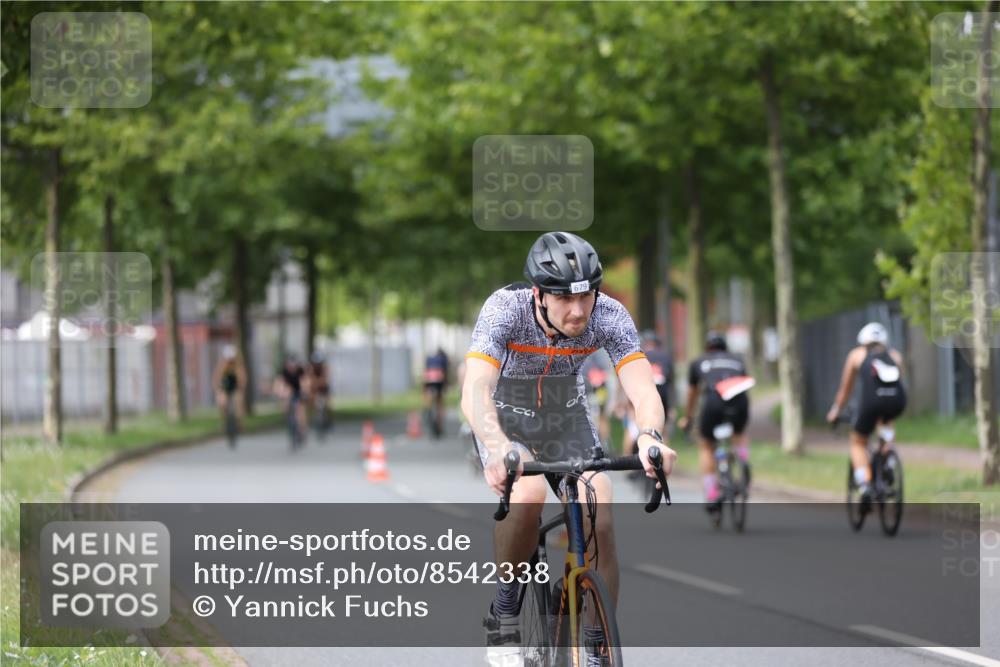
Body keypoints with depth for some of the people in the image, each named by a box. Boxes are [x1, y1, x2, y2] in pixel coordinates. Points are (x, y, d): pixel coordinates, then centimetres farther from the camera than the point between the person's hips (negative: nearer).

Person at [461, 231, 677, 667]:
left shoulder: (608, 316, -25)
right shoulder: (505, 308, -32)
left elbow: (642, 388, -35)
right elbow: (474, 391, -44)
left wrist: (650, 435, -58)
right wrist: (497, 450, -63)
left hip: (568, 420, 3)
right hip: (506, 421, -3)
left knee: (599, 524, -17)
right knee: (527, 496, -32)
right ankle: (503, 614, -11)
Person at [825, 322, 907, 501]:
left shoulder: (857, 354, 26)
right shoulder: (895, 355, 30)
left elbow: (845, 389, 33)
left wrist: (835, 411, 47)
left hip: (872, 399, -2)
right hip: (897, 401, 2)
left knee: (858, 442, 19)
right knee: (886, 420, 38)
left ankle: (865, 485, -3)